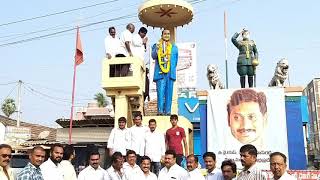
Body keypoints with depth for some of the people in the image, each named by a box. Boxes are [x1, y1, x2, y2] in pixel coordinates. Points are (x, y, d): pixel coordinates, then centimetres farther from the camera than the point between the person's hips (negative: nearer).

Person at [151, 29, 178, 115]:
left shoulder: (174, 47, 20)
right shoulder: (156, 45, 14)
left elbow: (176, 60, 22)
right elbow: (153, 56, -1)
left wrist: (172, 69, 10)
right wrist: (156, 49, -18)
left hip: (170, 73, 2)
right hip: (160, 73, -2)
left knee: (169, 92, 0)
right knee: (160, 92, -9)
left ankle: (168, 111, 3)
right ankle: (160, 110, -9)